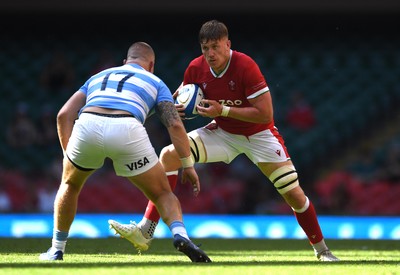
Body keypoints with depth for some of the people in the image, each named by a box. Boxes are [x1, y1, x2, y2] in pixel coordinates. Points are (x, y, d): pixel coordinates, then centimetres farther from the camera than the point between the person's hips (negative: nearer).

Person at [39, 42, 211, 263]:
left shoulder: (98, 77, 37)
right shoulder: (155, 82, 29)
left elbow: (64, 115, 25)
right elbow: (174, 124, 14)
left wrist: (68, 154, 29)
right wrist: (188, 165, 19)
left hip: (87, 125, 2)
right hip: (127, 129, -2)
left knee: (70, 184, 32)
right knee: (162, 194, 14)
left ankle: (56, 250, 35)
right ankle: (180, 234, -13)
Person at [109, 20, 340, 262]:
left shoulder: (245, 66, -28)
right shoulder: (196, 69, -14)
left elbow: (265, 114, -28)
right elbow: (183, 98, 5)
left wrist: (223, 110, -32)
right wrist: (181, 107, -20)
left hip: (258, 135, -4)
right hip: (222, 132, 4)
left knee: (294, 194, -9)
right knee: (169, 155, -17)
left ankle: (322, 250, 16)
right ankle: (145, 230, -19)